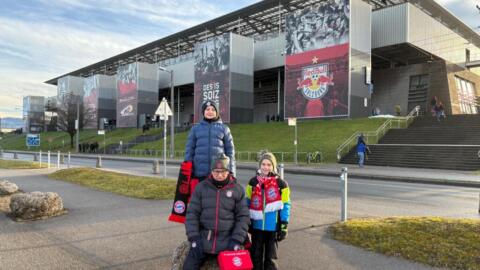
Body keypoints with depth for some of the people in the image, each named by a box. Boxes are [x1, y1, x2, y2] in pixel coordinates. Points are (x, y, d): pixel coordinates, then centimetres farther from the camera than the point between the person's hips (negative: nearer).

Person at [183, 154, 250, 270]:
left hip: (227, 243, -1)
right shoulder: (201, 187, 1)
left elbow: (243, 217, 1)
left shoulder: (237, 189, -1)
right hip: (203, 240, 1)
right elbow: (192, 213, 2)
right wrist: (194, 237, -7)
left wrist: (237, 240, -8)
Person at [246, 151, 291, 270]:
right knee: (256, 255, 12)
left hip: (273, 226, -2)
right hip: (257, 225, 2)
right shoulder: (253, 182, 2)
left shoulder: (281, 184, -7)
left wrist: (284, 226, -7)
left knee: (271, 256, 11)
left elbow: (285, 206, -5)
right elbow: (247, 203, 9)